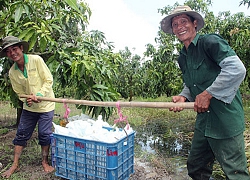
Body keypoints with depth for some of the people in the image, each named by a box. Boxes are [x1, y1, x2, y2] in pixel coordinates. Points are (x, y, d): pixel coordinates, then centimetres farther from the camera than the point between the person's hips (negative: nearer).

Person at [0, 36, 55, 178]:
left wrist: (39, 95, -23)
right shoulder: (12, 72, -1)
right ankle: (15, 165, 24)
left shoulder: (36, 60, -14)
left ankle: (45, 162, 21)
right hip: (29, 107, 4)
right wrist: (27, 99, -13)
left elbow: (48, 80, -12)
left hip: (45, 105, -4)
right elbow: (19, 92, 7)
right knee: (21, 134, 8)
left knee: (44, 135, 1)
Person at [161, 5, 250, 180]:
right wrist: (183, 97, 1)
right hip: (203, 121, 8)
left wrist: (208, 94, -20)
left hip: (225, 118, -8)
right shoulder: (183, 57, 13)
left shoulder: (210, 41, -12)